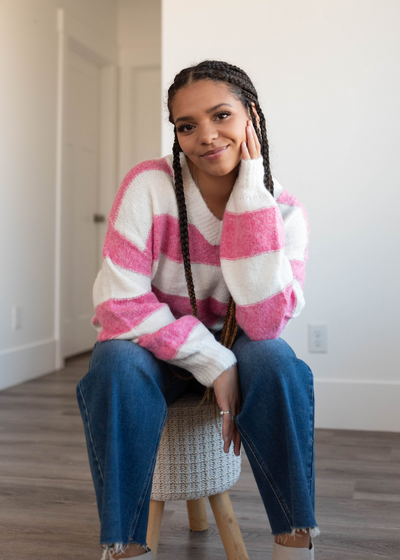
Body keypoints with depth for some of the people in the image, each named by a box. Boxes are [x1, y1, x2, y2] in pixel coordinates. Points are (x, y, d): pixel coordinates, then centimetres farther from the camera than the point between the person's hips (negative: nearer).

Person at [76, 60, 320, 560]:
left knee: (275, 362, -31)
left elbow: (265, 322, -27)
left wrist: (249, 191, -28)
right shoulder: (149, 185, -17)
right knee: (119, 366, -34)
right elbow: (121, 303, -23)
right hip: (151, 348, -1)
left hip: (234, 353, 1)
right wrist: (212, 363, -28)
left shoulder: (283, 211, -12)